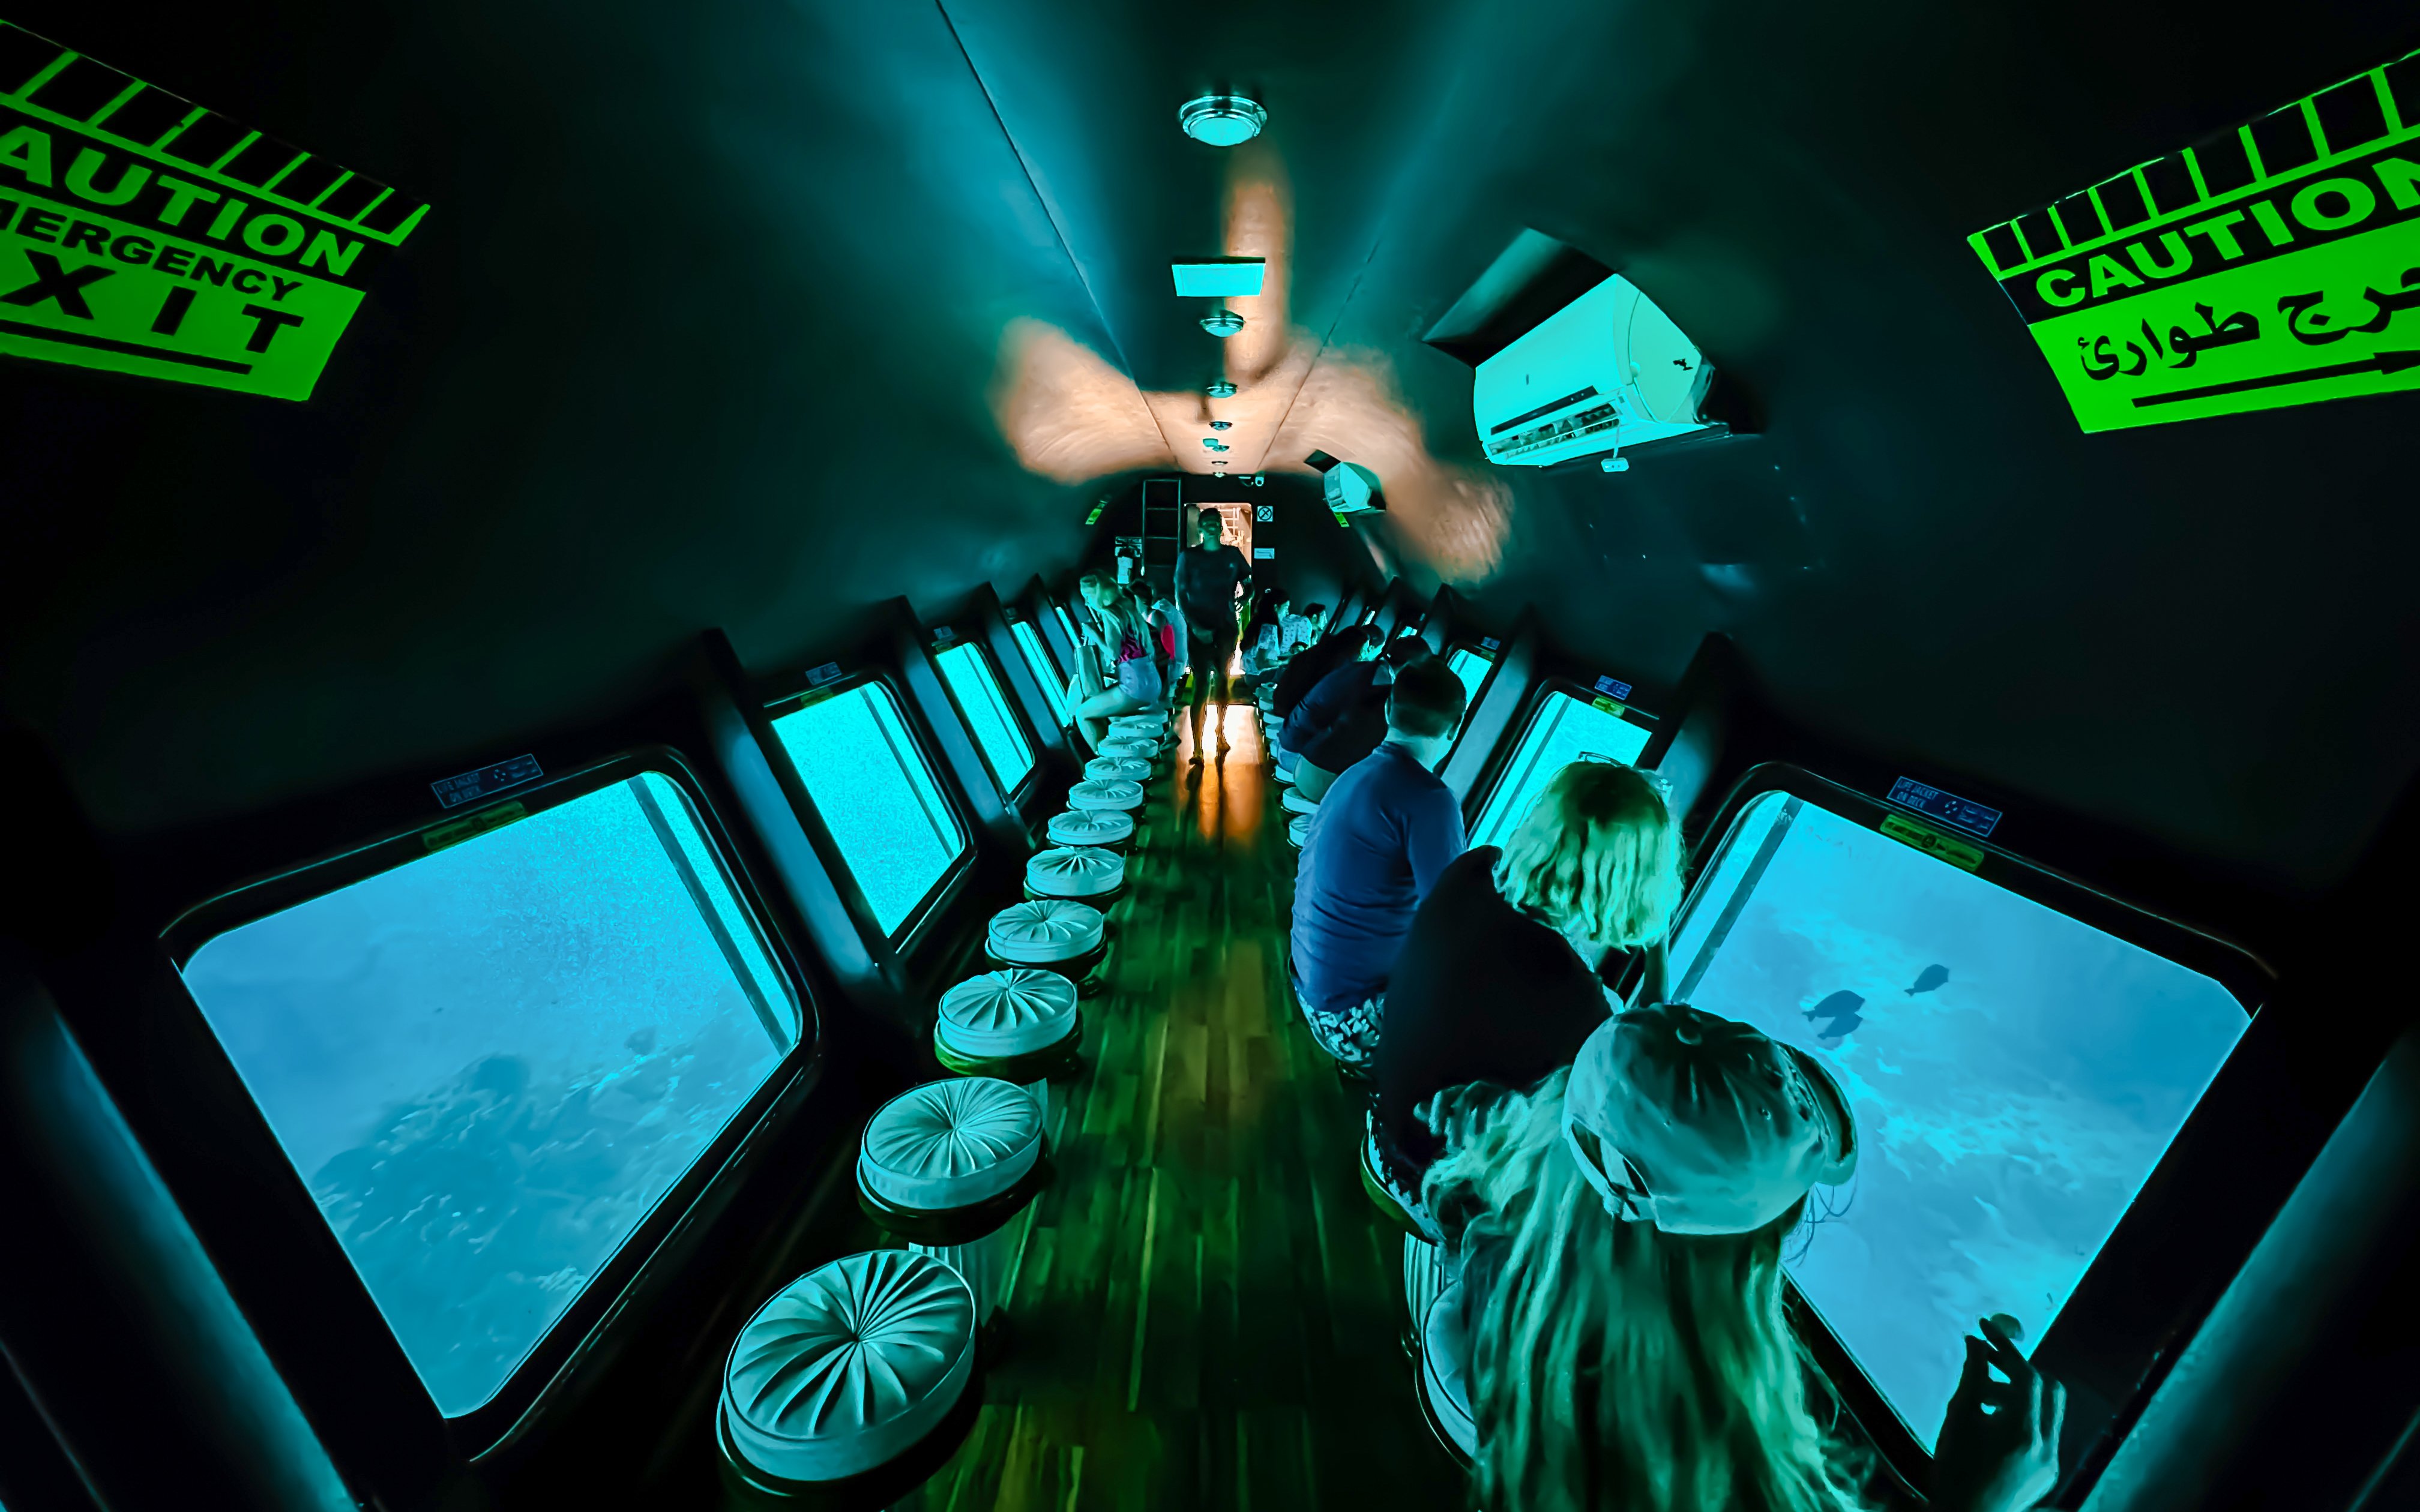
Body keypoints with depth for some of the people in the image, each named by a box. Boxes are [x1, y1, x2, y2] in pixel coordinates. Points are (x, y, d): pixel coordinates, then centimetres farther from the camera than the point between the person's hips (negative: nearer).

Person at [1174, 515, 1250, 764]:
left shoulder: (1233, 555, 6)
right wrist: (1195, 627, -13)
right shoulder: (1188, 556, -1)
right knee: (1202, 685, -9)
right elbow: (1180, 595, -3)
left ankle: (1221, 733, 32)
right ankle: (1197, 749, -7)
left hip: (1226, 628, 3)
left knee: (1222, 680, 13)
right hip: (1199, 630, -3)